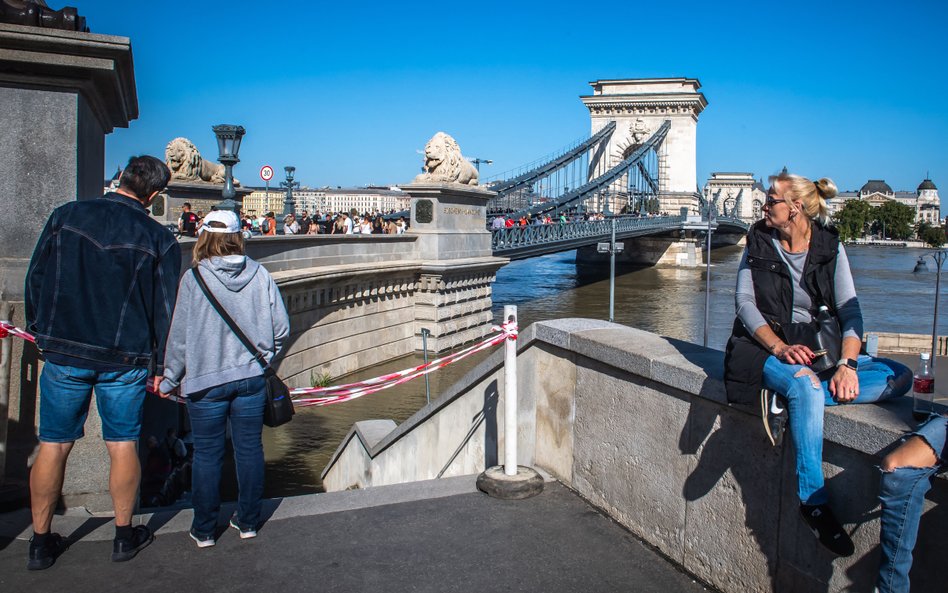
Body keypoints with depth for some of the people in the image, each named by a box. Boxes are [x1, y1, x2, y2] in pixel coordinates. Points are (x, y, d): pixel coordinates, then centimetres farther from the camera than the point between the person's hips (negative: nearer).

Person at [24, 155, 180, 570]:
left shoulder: (66, 216, -1)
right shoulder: (159, 239, -6)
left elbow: (35, 279, 5)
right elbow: (166, 307, -3)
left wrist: (40, 331, 18)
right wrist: (164, 365, 7)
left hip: (64, 353, 2)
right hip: (125, 358, -1)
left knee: (53, 446, 11)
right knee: (123, 445, 11)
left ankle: (41, 542, 23)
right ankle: (124, 535, 23)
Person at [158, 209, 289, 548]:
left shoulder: (194, 278, -11)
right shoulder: (259, 275, -4)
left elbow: (180, 335, -8)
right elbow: (281, 327, -2)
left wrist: (170, 380, 4)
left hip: (206, 380, -2)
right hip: (251, 377, 2)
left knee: (207, 454, 9)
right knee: (249, 449, 12)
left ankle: (204, 530, 19)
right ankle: (248, 522, 24)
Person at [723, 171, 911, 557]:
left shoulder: (829, 246, 3)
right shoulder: (759, 242, 2)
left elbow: (850, 310, -5)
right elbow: (745, 301, -6)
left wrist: (847, 363, -23)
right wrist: (779, 346, -23)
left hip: (819, 351, 3)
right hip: (766, 348, -3)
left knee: (899, 377, -18)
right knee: (804, 383, -36)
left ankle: (787, 396, -27)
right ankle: (812, 501, -30)